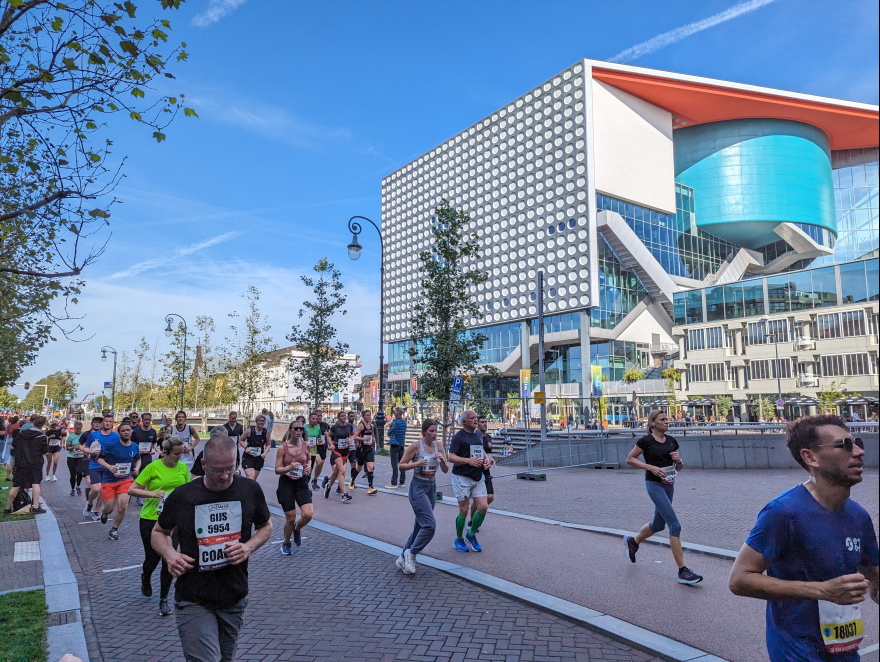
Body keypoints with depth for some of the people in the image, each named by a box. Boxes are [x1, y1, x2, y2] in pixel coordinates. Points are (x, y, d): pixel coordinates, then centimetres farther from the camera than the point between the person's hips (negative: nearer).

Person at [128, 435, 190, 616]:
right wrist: (153, 493, -22)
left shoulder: (182, 467, 1)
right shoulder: (153, 467, -11)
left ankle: (164, 599, 16)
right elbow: (132, 490, -9)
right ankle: (145, 577, 47)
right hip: (150, 519, -2)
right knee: (153, 557, 10)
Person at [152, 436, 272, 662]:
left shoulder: (250, 489, -7)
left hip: (234, 599, 3)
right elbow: (159, 532, 7)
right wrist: (169, 554, -14)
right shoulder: (182, 496, -11)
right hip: (194, 601, -2)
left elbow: (265, 526, 8)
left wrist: (249, 547, -12)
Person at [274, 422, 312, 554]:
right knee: (290, 518, 2)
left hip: (302, 483, 2)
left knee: (308, 514, -14)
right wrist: (289, 467, -27)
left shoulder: (306, 445, -2)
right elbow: (277, 469, -9)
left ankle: (297, 529, 22)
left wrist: (308, 467, -3)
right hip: (286, 483, -2)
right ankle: (286, 544, 31)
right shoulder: (283, 447, -10)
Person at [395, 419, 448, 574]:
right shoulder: (416, 446, -11)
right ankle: (411, 553, 4)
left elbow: (446, 470, 7)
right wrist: (417, 464, -21)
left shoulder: (438, 446, 5)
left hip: (432, 487, 7)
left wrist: (442, 460, -13)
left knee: (420, 526, 12)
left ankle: (403, 558, 26)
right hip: (418, 487, -7)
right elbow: (401, 465, -6)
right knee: (430, 525, -17)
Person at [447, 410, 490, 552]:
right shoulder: (458, 437, -10)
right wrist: (469, 461, -26)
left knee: (483, 507, -1)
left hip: (478, 477, 6)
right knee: (464, 510, -1)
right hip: (462, 477, -6)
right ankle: (458, 540, 20)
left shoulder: (479, 435, 13)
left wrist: (486, 459, 4)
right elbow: (451, 457, -15)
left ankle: (471, 535, 22)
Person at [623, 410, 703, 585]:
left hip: (669, 485, 7)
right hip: (654, 484, -7)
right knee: (675, 526, -13)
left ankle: (632, 541, 44)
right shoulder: (646, 441, -10)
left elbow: (679, 468, 13)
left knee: (658, 524, 18)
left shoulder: (672, 441, 7)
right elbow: (629, 459, -6)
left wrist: (678, 460, -10)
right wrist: (651, 467, -16)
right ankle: (682, 571, -7)